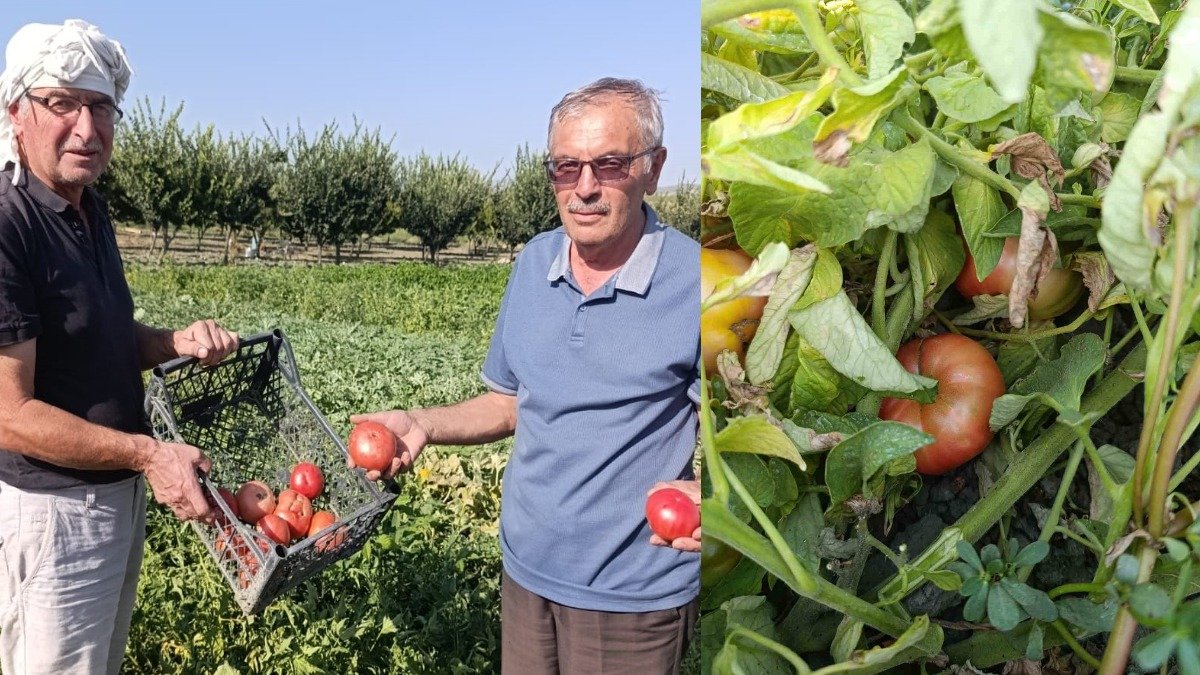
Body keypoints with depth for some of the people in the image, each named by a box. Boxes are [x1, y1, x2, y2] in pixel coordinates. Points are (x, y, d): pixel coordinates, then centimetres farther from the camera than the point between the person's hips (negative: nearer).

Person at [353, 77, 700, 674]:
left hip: (632, 595, -5)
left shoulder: (695, 280, -17)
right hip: (526, 569, 5)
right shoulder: (534, 263, 0)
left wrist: (704, 494, -32)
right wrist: (422, 424, -5)